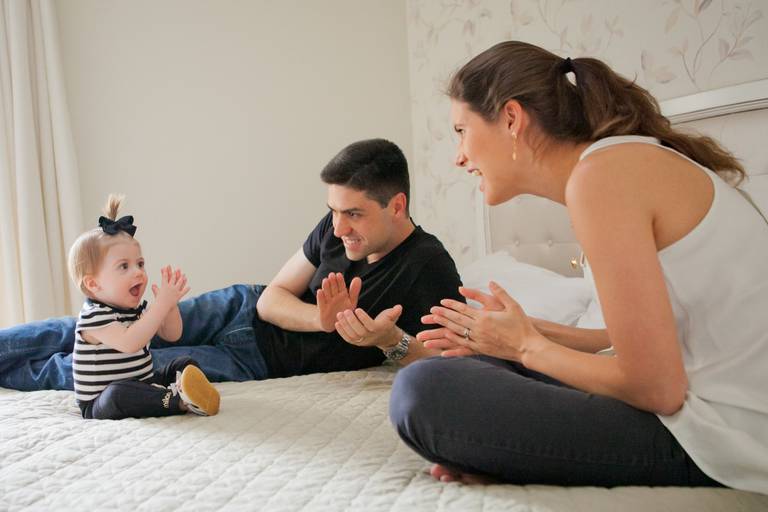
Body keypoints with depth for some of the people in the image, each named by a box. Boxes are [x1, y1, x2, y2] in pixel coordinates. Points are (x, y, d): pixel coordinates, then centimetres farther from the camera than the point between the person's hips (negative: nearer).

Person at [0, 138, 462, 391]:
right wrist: (324, 319, -25)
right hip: (244, 310, 4)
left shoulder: (430, 270, -22)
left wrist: (392, 341, -39)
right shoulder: (338, 229, -9)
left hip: (254, 364, -3)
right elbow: (272, 297, -5)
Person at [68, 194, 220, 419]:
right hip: (102, 403, -8)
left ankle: (187, 390, -30)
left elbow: (171, 335, 6)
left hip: (143, 387, 8)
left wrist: (170, 302, -12)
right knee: (119, 393, -39)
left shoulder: (138, 308, 6)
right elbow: (129, 343, -36)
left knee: (184, 363, 0)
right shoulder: (94, 316, -20)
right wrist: (162, 303, -35)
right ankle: (179, 401, -36)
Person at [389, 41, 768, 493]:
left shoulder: (600, 174, -19)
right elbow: (651, 337, 11)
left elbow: (657, 388, -19)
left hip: (727, 435, -10)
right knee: (484, 360, 18)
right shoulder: (627, 158, 10)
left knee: (423, 390, -21)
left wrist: (527, 346, -5)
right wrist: (529, 331, 5)